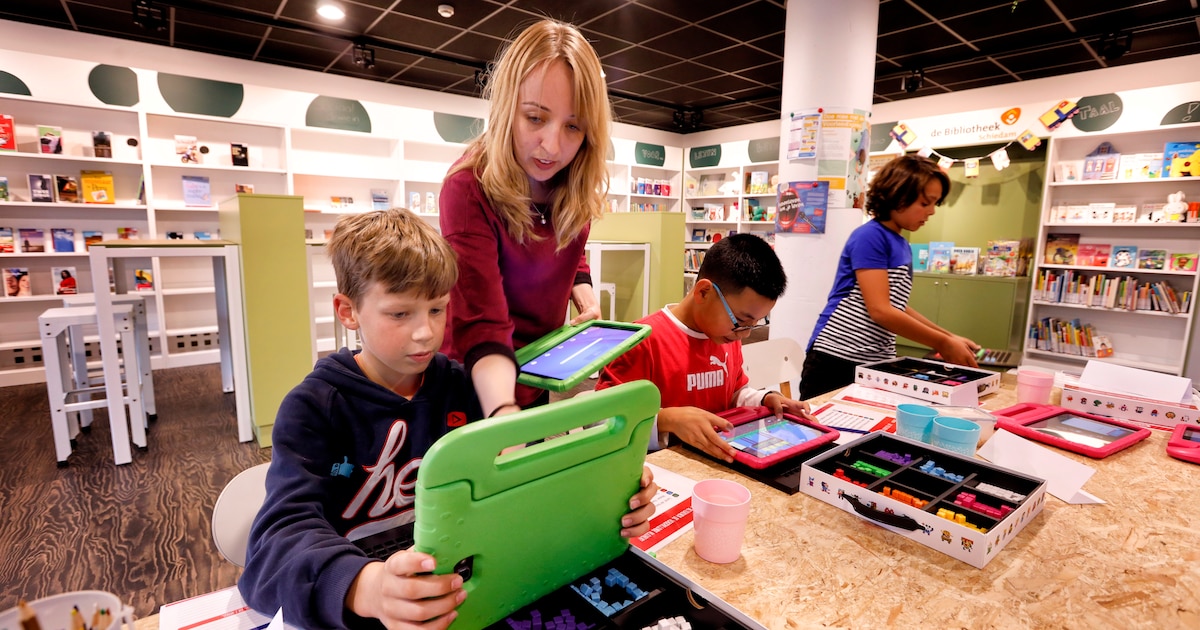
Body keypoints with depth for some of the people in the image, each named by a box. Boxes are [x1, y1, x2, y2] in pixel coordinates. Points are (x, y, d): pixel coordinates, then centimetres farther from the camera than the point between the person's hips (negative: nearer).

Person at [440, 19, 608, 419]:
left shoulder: (575, 185, -10)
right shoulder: (469, 188, -28)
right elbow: (481, 324, -37)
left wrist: (584, 297, -13)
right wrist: (505, 416, -53)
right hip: (482, 384, -5)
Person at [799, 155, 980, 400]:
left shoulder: (903, 245, 13)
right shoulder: (870, 236, -12)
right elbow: (880, 310, -18)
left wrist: (949, 337, 16)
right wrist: (942, 344, -9)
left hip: (875, 364, 8)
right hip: (837, 359, -8)